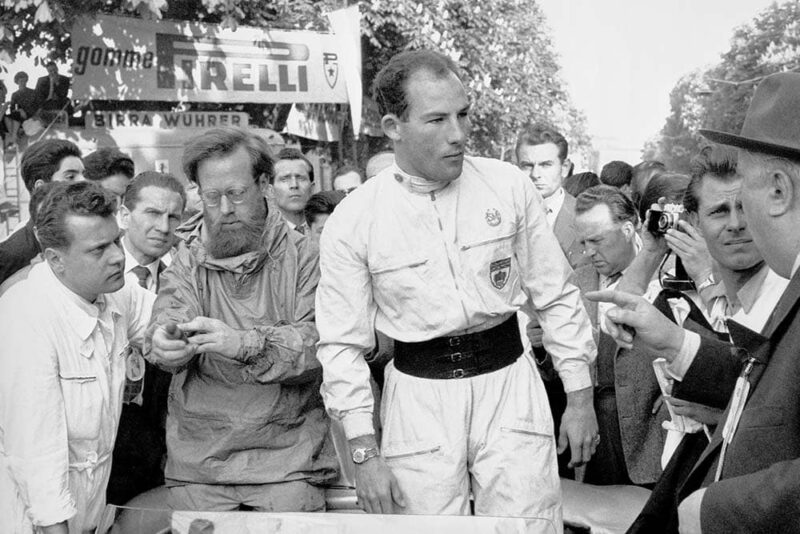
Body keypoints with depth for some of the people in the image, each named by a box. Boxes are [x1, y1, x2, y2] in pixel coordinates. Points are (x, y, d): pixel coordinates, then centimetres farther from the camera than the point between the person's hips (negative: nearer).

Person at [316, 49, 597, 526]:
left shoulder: (510, 186, -2)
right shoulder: (352, 221, -6)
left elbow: (557, 297, 5)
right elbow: (343, 344, -2)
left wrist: (580, 398, 5)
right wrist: (366, 453, -6)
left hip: (509, 382, 1)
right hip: (419, 394, -1)